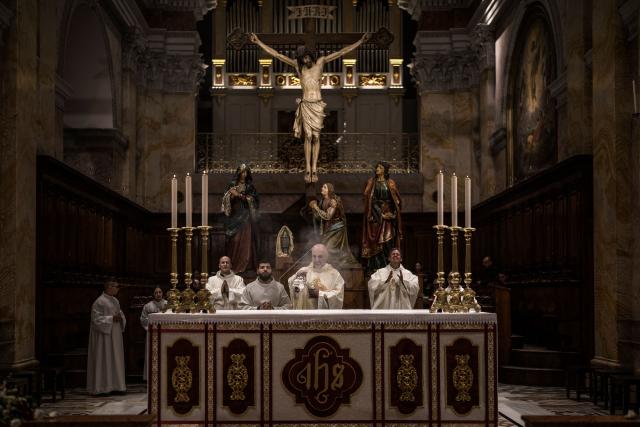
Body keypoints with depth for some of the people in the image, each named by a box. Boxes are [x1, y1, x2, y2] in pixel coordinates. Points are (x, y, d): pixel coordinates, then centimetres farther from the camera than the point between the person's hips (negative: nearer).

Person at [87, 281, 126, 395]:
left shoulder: (115, 301, 13)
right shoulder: (100, 302, -13)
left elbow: (120, 314, 20)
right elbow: (96, 319, -18)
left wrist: (120, 317, -3)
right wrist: (111, 318, -21)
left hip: (115, 335, 9)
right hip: (104, 335, -9)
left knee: (116, 359, 10)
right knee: (104, 359, -5)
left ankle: (115, 385, 16)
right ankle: (102, 387, 1)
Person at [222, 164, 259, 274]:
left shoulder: (249, 186, 8)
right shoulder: (232, 185, 11)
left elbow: (252, 199, -2)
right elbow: (227, 199, 8)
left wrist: (239, 195, -11)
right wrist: (232, 195, -13)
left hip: (245, 215, -1)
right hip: (234, 214, 1)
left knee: (245, 239, -7)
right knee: (234, 240, -4)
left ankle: (242, 264, -5)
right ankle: (233, 264, 1)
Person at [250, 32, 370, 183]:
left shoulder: (320, 62, 1)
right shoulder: (298, 65, 2)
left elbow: (341, 52, -2)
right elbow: (276, 54, 2)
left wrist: (361, 41, -8)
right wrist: (258, 42, 1)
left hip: (318, 105, 0)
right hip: (305, 105, 0)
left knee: (316, 137, 2)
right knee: (308, 137, -4)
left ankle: (314, 169, 6)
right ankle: (308, 169, 0)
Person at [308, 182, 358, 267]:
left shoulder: (333, 201, -18)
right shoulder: (323, 201, 5)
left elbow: (328, 216, -25)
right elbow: (317, 216, 9)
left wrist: (316, 208, -22)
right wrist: (313, 207, -9)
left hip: (336, 229, -8)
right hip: (328, 229, 8)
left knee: (329, 249, -9)